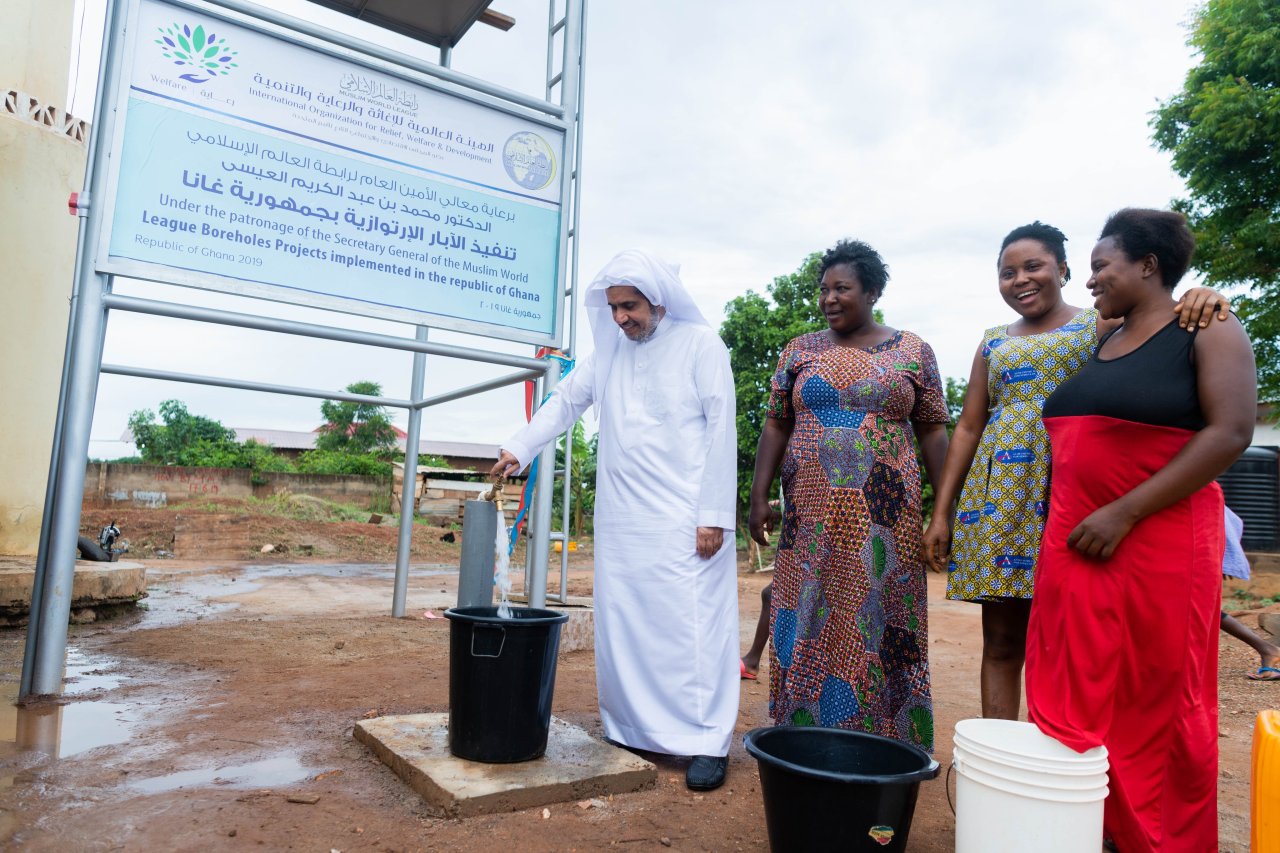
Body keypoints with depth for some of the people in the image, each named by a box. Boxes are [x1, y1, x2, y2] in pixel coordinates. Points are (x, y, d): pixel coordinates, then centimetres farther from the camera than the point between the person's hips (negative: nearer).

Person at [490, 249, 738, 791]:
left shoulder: (701, 344, -2)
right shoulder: (608, 351, 13)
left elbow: (722, 430, -7)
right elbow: (566, 401, 16)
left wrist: (714, 514, -12)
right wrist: (519, 447, 1)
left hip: (685, 518, -5)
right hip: (621, 518, 5)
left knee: (693, 624, -3)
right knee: (621, 627, 7)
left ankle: (708, 742, 7)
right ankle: (631, 732, 19)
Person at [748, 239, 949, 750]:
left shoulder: (912, 352, 6)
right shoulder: (800, 352, 10)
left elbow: (932, 431, 5)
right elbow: (776, 426, 8)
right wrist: (759, 497, 1)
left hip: (885, 513, -1)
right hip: (812, 512, 2)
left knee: (880, 618, 3)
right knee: (812, 619, 5)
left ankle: (885, 737, 18)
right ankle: (808, 735, 18)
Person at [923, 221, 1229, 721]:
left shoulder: (1102, 325, 8)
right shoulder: (994, 343, 16)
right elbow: (967, 429, 12)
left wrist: (1200, 300, -26)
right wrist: (941, 512, 7)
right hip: (1000, 493, 3)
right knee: (1001, 640, 4)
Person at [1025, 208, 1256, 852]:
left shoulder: (1208, 330, -2)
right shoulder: (1098, 345, 15)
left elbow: (1231, 432, -14)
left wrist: (1124, 513, -18)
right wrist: (1067, 520, 12)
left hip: (1159, 545, -6)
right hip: (1075, 544, 6)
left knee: (1158, 704, 4)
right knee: (1076, 697, 8)